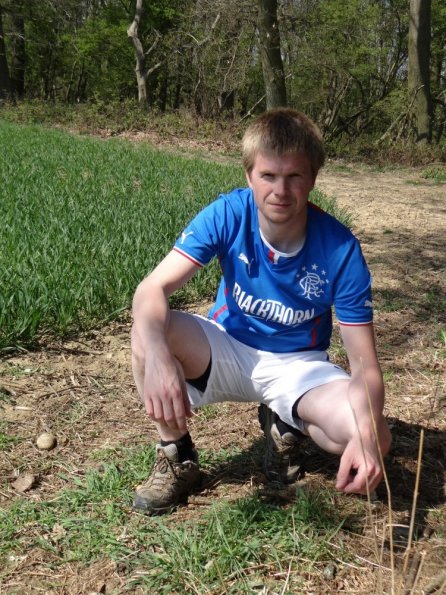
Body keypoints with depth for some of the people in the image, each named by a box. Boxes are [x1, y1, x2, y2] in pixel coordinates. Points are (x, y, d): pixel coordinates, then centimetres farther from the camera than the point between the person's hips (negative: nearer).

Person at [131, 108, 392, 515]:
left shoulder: (341, 249, -23)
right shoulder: (228, 215, -21)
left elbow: (365, 363, -22)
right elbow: (153, 289, -29)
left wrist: (366, 435, -43)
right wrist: (157, 355, -52)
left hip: (298, 365, 0)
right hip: (227, 350, 1)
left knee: (374, 439, -28)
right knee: (150, 332, -31)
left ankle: (286, 424, 7)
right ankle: (177, 456, -6)